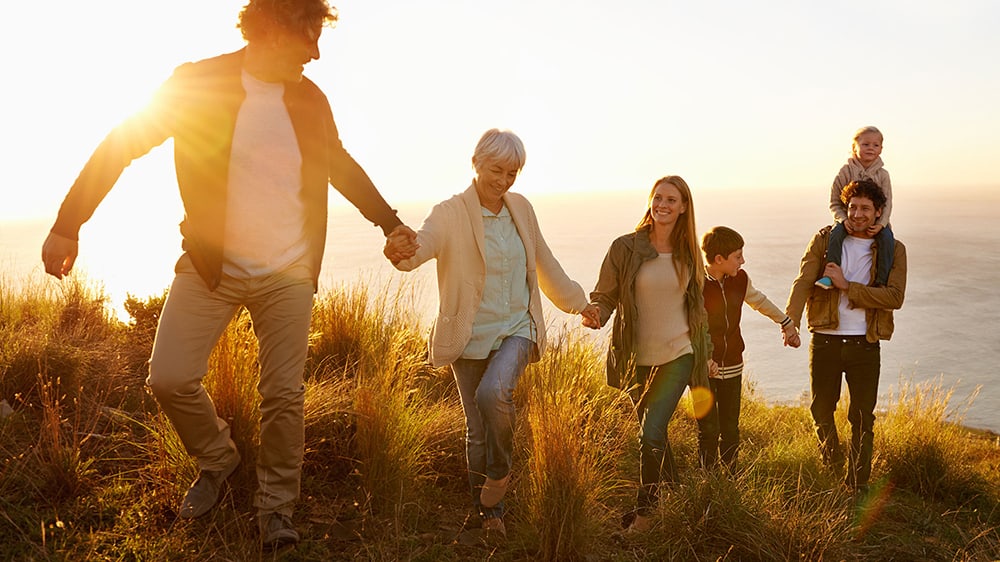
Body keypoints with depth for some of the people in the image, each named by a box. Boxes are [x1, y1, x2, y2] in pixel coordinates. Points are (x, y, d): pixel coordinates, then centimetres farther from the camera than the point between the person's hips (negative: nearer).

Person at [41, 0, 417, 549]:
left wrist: (391, 222, 20)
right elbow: (121, 146, -5)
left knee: (283, 395, 0)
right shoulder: (197, 85, -8)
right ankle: (217, 458, 23)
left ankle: (275, 508, 19)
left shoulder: (310, 101, 3)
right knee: (169, 378, -6)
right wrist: (67, 225, -9)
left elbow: (342, 167, 19)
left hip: (288, 275, 2)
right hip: (211, 266, -1)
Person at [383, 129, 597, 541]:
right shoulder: (450, 214, -9)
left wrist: (577, 302, 28)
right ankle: (490, 513, 25)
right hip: (470, 336, -1)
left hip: (516, 329, 2)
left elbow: (544, 262, 19)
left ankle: (499, 474, -3)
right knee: (478, 430, 5)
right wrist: (401, 251, -55)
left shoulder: (521, 209, 6)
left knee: (493, 393, -28)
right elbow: (424, 242, -31)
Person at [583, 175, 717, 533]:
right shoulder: (625, 248, -6)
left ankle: (645, 510, 3)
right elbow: (605, 295, -3)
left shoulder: (688, 253, 4)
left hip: (678, 355, 0)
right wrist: (596, 314, -26)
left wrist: (706, 353, 17)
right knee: (654, 434, 15)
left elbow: (697, 305, 15)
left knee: (652, 433, -14)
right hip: (638, 359, 0)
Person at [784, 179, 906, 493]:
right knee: (821, 410, 11)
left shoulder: (893, 250, 4)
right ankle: (832, 459, 40)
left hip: (865, 346, 0)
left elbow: (895, 297, -10)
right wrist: (791, 319, -28)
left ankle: (858, 483, 20)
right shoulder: (824, 240, 3)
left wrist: (846, 285, -16)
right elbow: (804, 281, -11)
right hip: (825, 342, 1)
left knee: (862, 418, 4)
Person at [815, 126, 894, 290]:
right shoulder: (845, 172, -2)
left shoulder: (882, 175, 3)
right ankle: (830, 276, -38)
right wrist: (843, 219, -18)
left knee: (886, 237, -29)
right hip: (848, 218, -1)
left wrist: (881, 223, -19)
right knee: (836, 233, -32)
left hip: (874, 221, 1)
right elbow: (834, 202, 0)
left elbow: (887, 203, 0)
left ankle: (881, 281, -23)